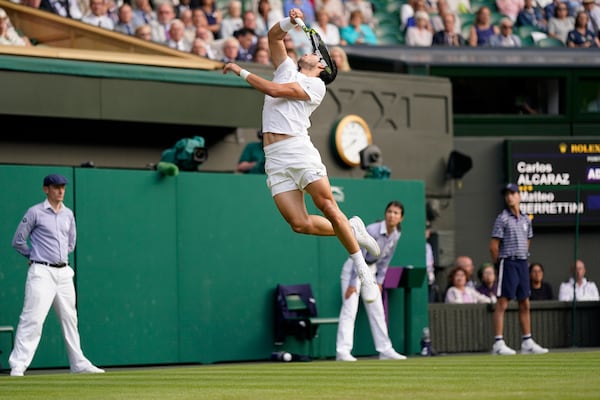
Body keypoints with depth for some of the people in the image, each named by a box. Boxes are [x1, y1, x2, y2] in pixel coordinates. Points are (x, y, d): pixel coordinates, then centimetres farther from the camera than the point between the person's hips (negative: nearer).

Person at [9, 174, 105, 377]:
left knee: (69, 318, 12)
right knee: (32, 319, -14)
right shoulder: (35, 212, -5)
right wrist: (34, 256, 7)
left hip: (64, 272, 6)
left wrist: (62, 256, 14)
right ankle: (17, 366, -16)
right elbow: (18, 241, -1)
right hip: (42, 272, -6)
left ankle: (79, 364, 20)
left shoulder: (68, 214, 12)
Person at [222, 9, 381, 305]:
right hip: (274, 159, 5)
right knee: (299, 223, -10)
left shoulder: (316, 85, 5)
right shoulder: (287, 69, 26)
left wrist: (240, 71, 0)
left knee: (327, 206, -17)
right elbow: (274, 36, 26)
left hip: (298, 149, -5)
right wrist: (291, 21, 8)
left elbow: (274, 90, -6)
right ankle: (352, 230, 14)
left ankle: (363, 271, -8)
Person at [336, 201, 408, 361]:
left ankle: (385, 350, 15)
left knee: (377, 311, 9)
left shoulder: (396, 235, -4)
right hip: (353, 269, -7)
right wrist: (353, 283, -23)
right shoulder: (372, 231, -25)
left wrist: (380, 280, 5)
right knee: (349, 310, -14)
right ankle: (343, 352, -19)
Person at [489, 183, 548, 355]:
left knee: (525, 304, 9)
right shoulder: (502, 218, -6)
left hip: (523, 263, 7)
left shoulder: (526, 220, 13)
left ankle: (527, 342, 14)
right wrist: (499, 263, -1)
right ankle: (498, 344, -10)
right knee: (502, 304, -8)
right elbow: (494, 246, -7)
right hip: (508, 263, -7)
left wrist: (523, 258, 14)